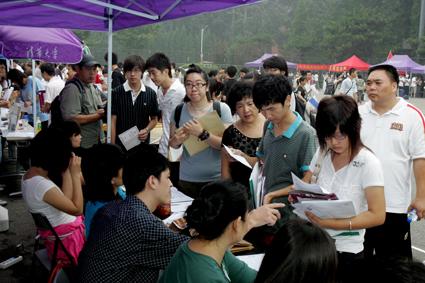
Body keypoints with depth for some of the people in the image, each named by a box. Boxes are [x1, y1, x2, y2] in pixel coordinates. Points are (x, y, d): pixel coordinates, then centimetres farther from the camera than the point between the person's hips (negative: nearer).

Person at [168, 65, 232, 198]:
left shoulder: (221, 109, -8)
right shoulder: (178, 111, 0)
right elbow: (172, 143, 10)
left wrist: (202, 134, -26)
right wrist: (176, 140, -12)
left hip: (216, 178, -2)